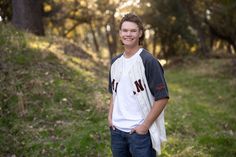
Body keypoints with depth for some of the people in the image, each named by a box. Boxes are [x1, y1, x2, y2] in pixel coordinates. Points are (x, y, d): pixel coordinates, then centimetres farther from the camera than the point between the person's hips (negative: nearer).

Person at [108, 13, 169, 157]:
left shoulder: (148, 61, -12)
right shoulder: (116, 62, 8)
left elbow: (162, 98, -13)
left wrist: (145, 125, -15)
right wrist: (110, 116, 8)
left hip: (140, 131, -6)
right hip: (117, 130, 6)